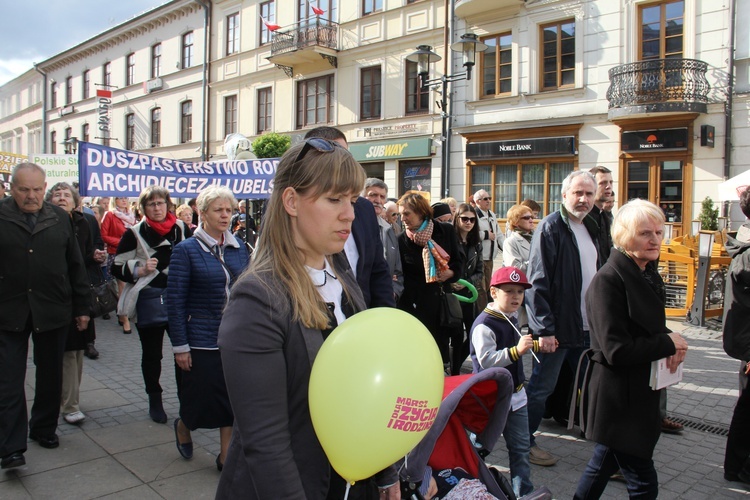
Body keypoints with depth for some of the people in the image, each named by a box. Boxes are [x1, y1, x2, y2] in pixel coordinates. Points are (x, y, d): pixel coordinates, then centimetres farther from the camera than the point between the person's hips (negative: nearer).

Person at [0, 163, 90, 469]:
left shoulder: (60, 219, 6)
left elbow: (75, 266, 9)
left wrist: (82, 307, 7)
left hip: (53, 312, 3)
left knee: (50, 376, 13)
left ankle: (44, 429, 31)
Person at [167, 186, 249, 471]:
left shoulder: (239, 248, 7)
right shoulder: (186, 250, -7)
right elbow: (175, 301, -8)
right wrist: (179, 346, -11)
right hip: (201, 338, -4)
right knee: (200, 398, 6)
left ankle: (226, 455, 23)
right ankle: (183, 427, 40)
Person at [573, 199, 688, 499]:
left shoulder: (650, 275, 7)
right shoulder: (607, 280, -21)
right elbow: (617, 351, -25)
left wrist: (672, 345, -3)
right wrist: (667, 343, -13)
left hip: (640, 391, 9)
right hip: (616, 397, -9)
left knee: (605, 462, 22)